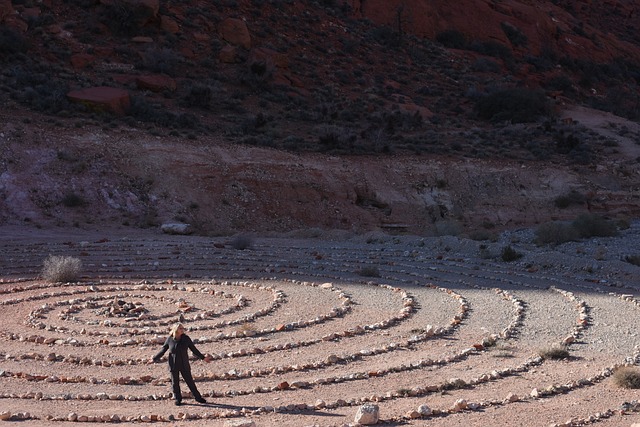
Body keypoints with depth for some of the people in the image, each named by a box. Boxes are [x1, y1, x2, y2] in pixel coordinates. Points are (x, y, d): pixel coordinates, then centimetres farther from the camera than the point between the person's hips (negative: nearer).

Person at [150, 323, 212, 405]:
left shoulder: (186, 338, -4)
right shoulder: (169, 339, -6)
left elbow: (194, 349, 4)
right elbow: (163, 350, 4)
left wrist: (203, 357, 5)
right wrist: (154, 359, 4)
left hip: (184, 364, 0)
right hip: (173, 365, 0)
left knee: (190, 381, 4)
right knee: (175, 382, 7)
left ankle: (198, 397, 15)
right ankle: (177, 399, 21)